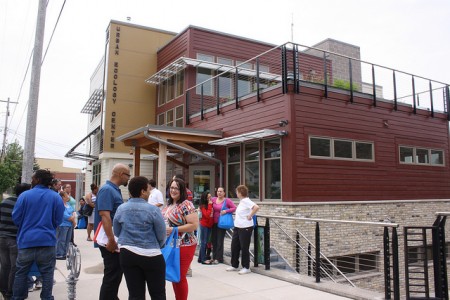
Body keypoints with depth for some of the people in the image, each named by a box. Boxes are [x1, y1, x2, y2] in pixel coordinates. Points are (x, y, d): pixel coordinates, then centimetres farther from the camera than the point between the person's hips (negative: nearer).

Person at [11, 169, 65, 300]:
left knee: (21, 273, 14)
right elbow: (58, 220, 1)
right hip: (47, 240, 0)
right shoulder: (56, 197, -2)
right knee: (47, 273, 8)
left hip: (26, 240, 0)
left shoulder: (24, 195, -6)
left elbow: (16, 218, 0)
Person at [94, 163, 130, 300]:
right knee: (112, 275, -1)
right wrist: (111, 240, -29)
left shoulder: (115, 190, 13)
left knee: (116, 273, 19)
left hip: (116, 239, 10)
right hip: (110, 241, -10)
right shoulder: (107, 190, -17)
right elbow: (104, 216, -25)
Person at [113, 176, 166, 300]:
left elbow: (116, 232, 12)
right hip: (151, 256, -4)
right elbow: (162, 236, -8)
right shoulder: (153, 209, -14)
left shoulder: (120, 209, 0)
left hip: (127, 254, 4)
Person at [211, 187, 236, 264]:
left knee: (220, 241, -1)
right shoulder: (213, 199, 5)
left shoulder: (227, 200, -7)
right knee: (214, 240, 10)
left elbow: (234, 208, -12)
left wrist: (226, 211, -21)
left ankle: (218, 258, 7)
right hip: (214, 223, 5)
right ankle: (214, 257, 22)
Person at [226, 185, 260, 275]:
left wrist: (250, 216, -22)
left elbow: (256, 207, -32)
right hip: (237, 227, 10)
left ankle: (246, 267, 14)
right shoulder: (241, 201, 10)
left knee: (244, 248, 1)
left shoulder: (246, 201, -17)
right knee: (234, 246, 14)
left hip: (245, 227, -10)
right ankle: (234, 265, 27)